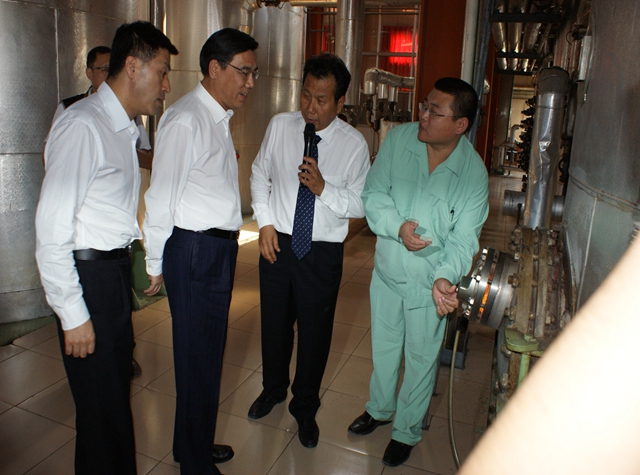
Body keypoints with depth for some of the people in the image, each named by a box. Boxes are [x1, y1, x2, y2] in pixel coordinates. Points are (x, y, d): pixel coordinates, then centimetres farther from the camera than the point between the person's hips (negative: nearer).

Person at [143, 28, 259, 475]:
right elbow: (161, 198, -15)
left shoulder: (219, 118, 13)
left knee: (208, 353, 20)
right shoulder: (185, 121, -16)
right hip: (195, 251, -9)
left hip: (220, 248, 9)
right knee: (198, 359, 5)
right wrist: (155, 264, -9)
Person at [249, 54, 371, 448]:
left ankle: (305, 407, 38)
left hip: (323, 252, -2)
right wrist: (265, 222, -1)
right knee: (274, 323, 19)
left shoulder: (354, 144, -10)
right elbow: (260, 174, 9)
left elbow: (360, 205, -7)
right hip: (278, 242, 3)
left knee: (315, 331, 11)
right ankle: (273, 389, 49)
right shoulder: (280, 126, -3)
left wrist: (323, 188, -24)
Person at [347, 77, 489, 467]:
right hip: (387, 270, 3)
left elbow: (464, 238, -17)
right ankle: (380, 408, 50)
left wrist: (446, 277, -36)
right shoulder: (399, 139, -10)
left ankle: (407, 431, 40)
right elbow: (374, 194, -8)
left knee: (421, 358, 14)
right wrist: (398, 227, -27)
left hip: (430, 282, -2)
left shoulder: (474, 173, -17)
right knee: (384, 346, 22)